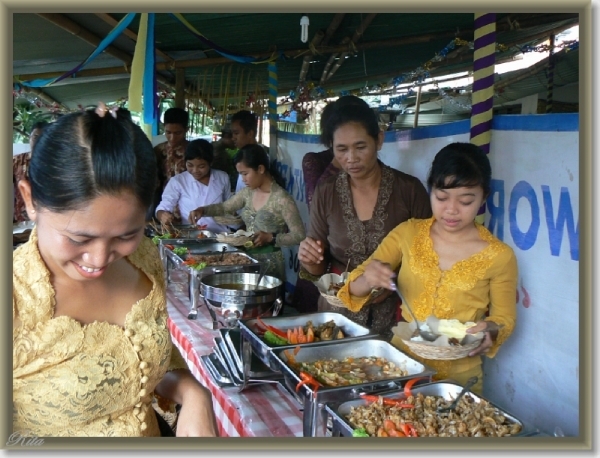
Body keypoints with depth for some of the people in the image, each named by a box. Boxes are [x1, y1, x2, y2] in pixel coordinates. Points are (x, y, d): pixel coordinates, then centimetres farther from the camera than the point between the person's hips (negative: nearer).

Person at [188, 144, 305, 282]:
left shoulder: (282, 199, -16)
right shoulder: (248, 192, 4)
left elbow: (299, 236, -13)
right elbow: (225, 207, 19)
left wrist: (270, 237, -22)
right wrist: (202, 210, 3)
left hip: (269, 264, -6)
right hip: (247, 258, 6)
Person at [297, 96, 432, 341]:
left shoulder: (410, 189, -9)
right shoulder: (326, 193, -2)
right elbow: (318, 270, 3)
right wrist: (309, 260, -18)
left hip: (394, 315, -1)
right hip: (338, 310, 2)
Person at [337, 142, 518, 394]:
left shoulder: (499, 256, -9)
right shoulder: (408, 234, -3)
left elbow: (504, 318, 3)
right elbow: (355, 286, 0)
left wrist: (491, 330, -18)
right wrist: (366, 282, -21)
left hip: (457, 377, -1)